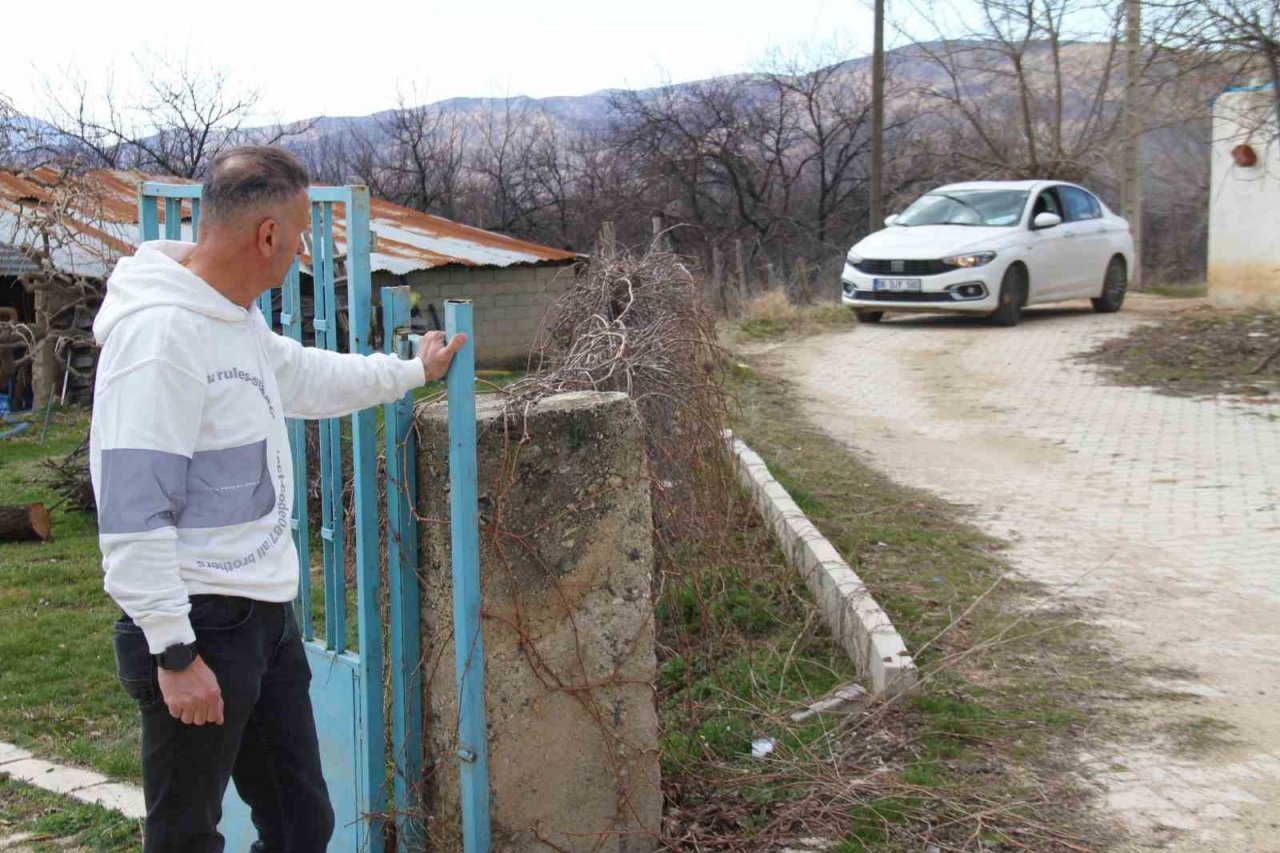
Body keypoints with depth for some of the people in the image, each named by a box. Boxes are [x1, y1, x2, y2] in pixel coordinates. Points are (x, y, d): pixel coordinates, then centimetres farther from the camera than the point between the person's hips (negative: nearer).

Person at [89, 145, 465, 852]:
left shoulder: (234, 316, 9)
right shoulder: (160, 331, -22)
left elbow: (306, 377, 30)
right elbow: (132, 513, -24)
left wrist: (412, 371, 38)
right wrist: (173, 653, -22)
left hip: (266, 614, 9)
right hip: (200, 630, -9)